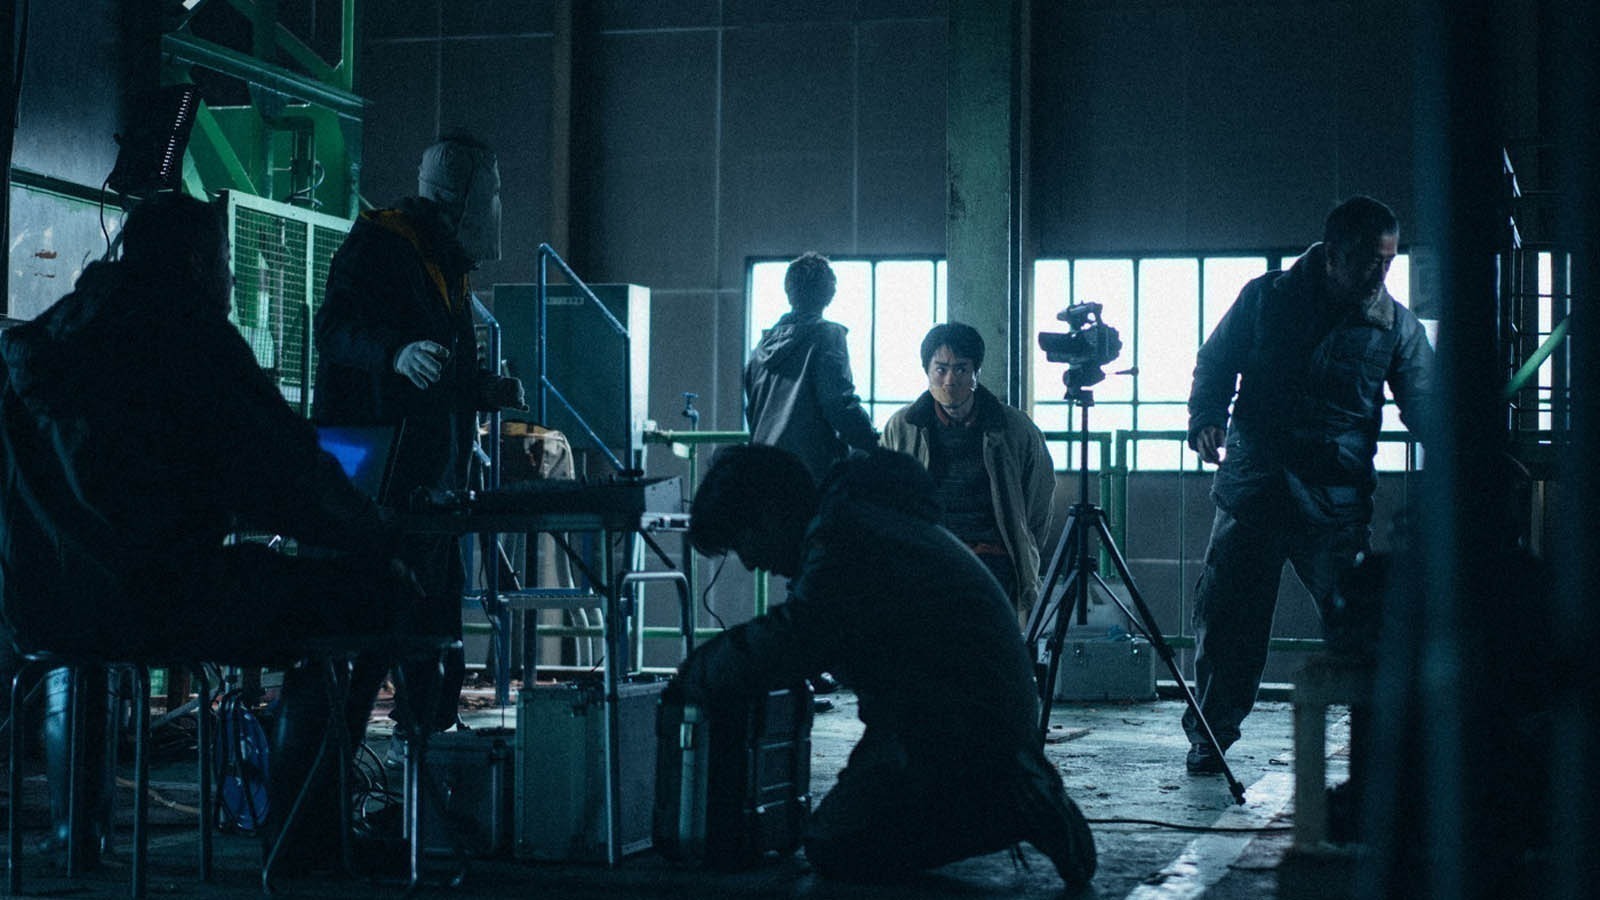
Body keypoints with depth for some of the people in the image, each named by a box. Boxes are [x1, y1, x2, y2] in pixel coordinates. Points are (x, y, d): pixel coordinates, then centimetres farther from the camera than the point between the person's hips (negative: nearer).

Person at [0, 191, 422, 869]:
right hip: (155, 605, -8)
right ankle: (298, 825, 9)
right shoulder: (190, 333, -4)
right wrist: (378, 533, 10)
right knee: (377, 589, 4)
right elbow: (283, 474, -8)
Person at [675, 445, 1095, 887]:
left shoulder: (842, 542, -21)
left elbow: (781, 647, -22)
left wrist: (690, 677, -5)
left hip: (959, 727, -10)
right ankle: (1009, 791, 12)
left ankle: (1012, 809, -11)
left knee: (833, 847, -7)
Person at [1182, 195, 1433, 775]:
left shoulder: (1396, 326, 4)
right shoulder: (1265, 298, 3)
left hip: (1337, 502, 0)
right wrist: (1206, 419, -5)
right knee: (1227, 613, -1)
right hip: (1252, 487, 0)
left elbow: (1425, 404, 4)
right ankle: (1209, 735, 13)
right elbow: (1214, 364, 13)